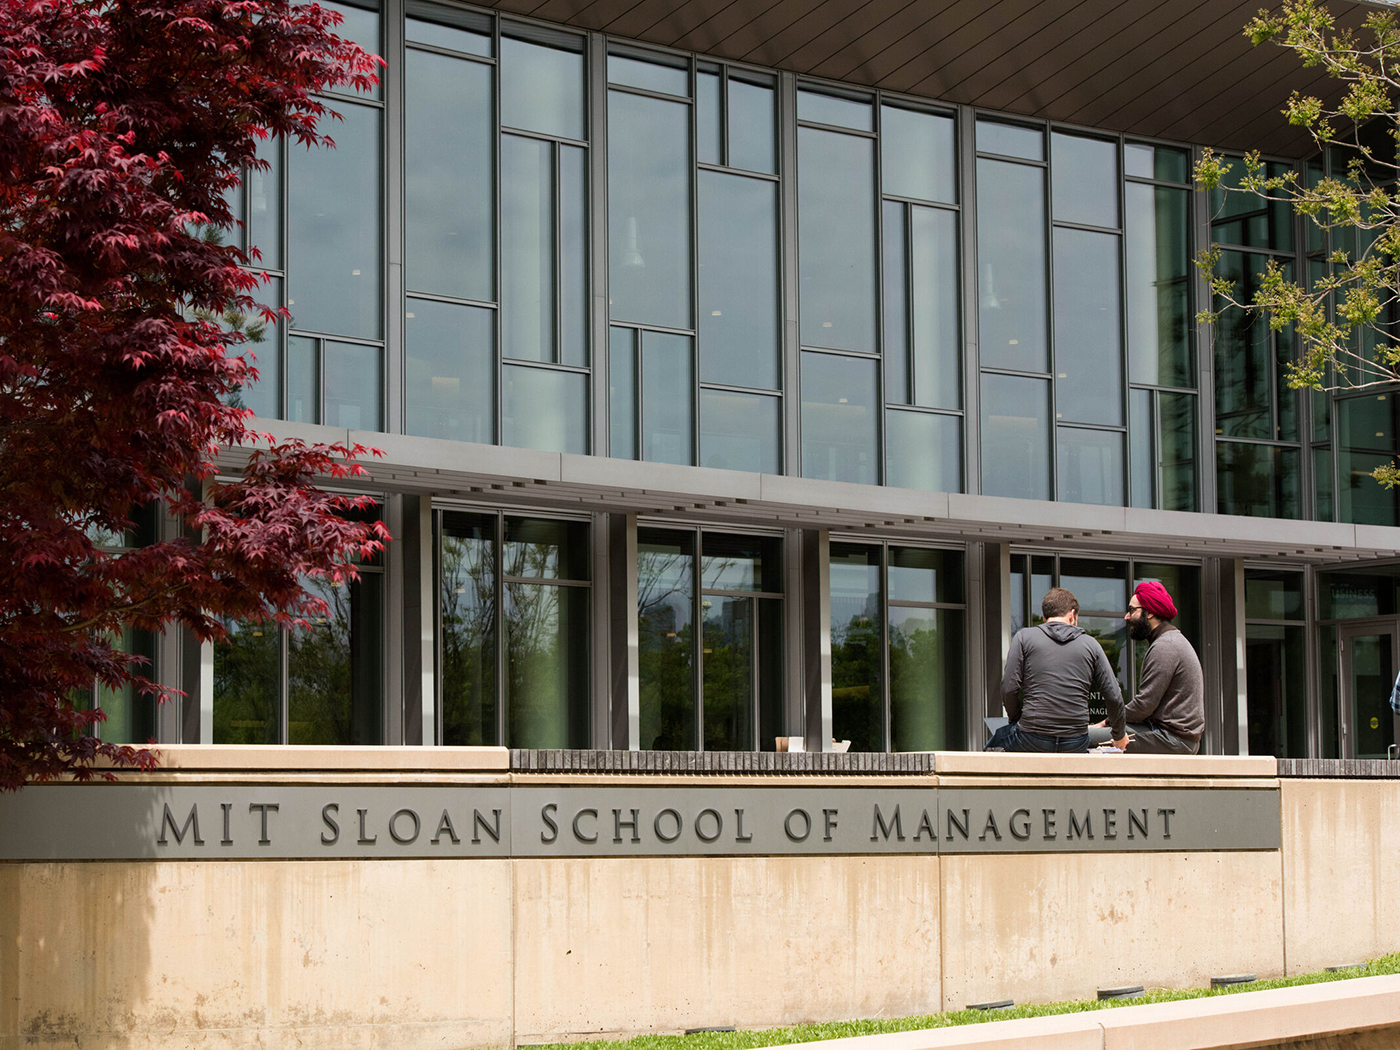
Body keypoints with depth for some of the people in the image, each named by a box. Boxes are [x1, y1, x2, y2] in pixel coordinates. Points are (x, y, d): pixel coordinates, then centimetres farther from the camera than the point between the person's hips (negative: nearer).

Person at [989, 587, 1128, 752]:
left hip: (1032, 740, -1)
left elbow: (1009, 689, -4)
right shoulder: (1090, 644, 8)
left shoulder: (1024, 637, 3)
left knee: (997, 738, 28)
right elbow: (1114, 697, 7)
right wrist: (1119, 735, 23)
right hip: (1075, 745, 1)